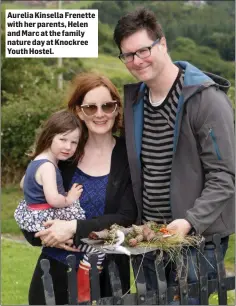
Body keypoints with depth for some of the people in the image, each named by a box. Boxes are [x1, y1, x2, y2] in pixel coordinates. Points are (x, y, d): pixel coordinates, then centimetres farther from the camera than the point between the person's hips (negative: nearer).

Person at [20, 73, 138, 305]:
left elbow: (127, 218, -11)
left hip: (107, 277, -2)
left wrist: (75, 228, -21)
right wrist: (46, 235, -15)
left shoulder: (130, 156, -4)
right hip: (56, 274, 2)